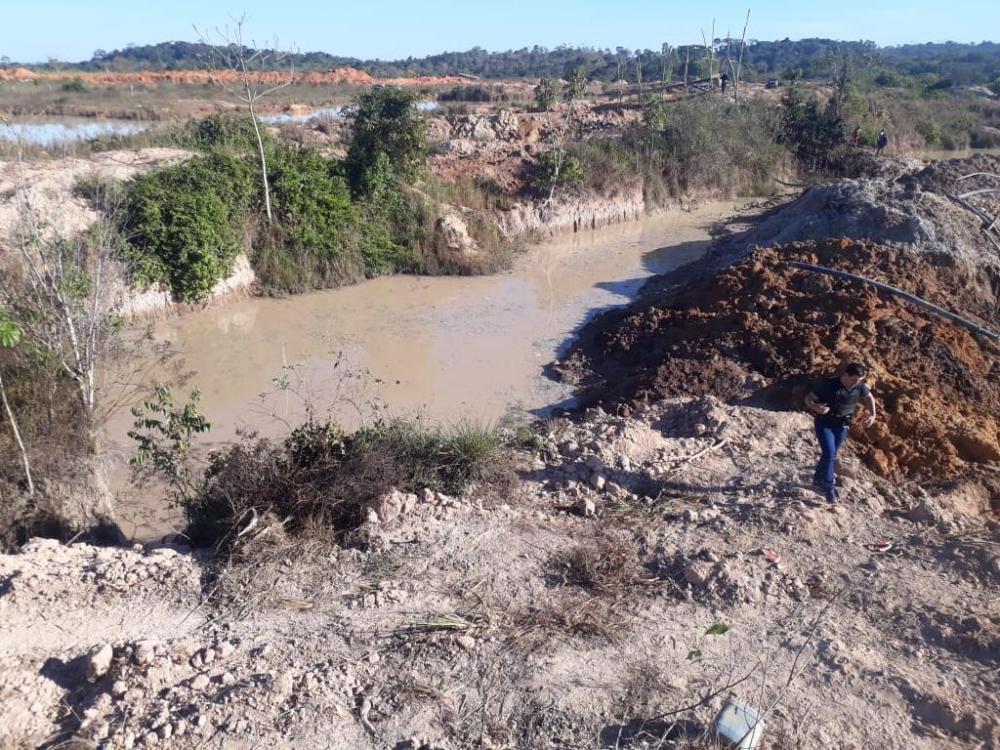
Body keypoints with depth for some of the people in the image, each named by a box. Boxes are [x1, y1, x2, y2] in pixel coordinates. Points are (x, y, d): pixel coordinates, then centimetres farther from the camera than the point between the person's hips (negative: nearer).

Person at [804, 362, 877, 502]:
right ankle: (829, 487, -4)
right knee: (829, 453, -15)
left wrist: (872, 415, -1)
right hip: (824, 423, -5)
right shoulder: (828, 384, -24)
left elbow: (869, 397, 11)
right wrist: (816, 407, -39)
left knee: (832, 455, 15)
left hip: (842, 426, 5)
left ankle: (818, 479, 35)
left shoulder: (860, 386, -11)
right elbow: (808, 399, -18)